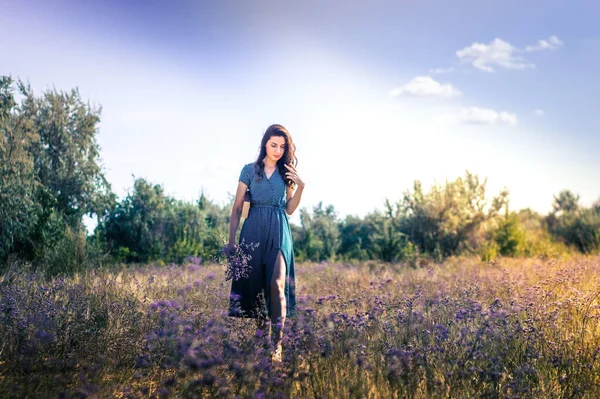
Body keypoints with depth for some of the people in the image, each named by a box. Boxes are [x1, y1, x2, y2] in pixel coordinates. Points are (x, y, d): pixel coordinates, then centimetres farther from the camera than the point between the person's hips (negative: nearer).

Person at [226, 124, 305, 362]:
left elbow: (289, 209, 10)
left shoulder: (287, 172, 10)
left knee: (277, 285, -14)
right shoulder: (250, 170, 5)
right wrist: (231, 240, 0)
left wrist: (300, 186, -4)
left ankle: (277, 345, -13)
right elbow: (237, 207, 5)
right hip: (253, 231, 0)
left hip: (279, 233, 0)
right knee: (255, 285, 3)